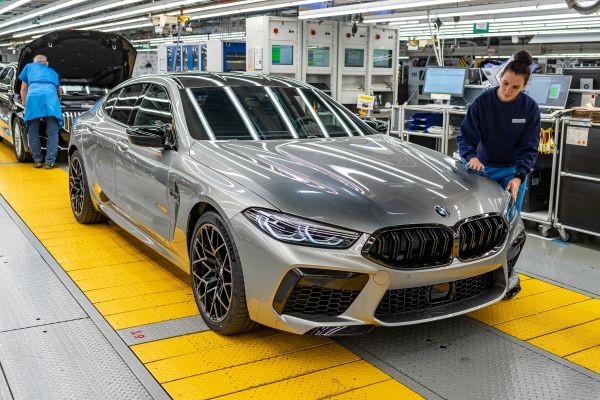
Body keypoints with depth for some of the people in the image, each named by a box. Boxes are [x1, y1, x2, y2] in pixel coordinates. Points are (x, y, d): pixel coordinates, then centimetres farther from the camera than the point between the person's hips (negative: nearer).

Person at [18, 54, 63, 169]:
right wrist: (58, 99, 70)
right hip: (51, 96, 0)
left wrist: (24, 103, 46)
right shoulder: (53, 72, 37)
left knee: (33, 132, 10)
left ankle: (37, 161, 9)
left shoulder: (29, 67, 34)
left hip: (33, 96, 0)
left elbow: (24, 88, 34)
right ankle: (49, 162, -5)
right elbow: (58, 90, 50)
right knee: (53, 132, 1)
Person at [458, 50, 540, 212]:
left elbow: (529, 148, -10)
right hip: (483, 167, 0)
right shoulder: (482, 101, -14)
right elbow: (465, 136, -12)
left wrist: (519, 177, -26)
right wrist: (471, 157, -34)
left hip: (513, 170, 1)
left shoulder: (530, 108, -12)